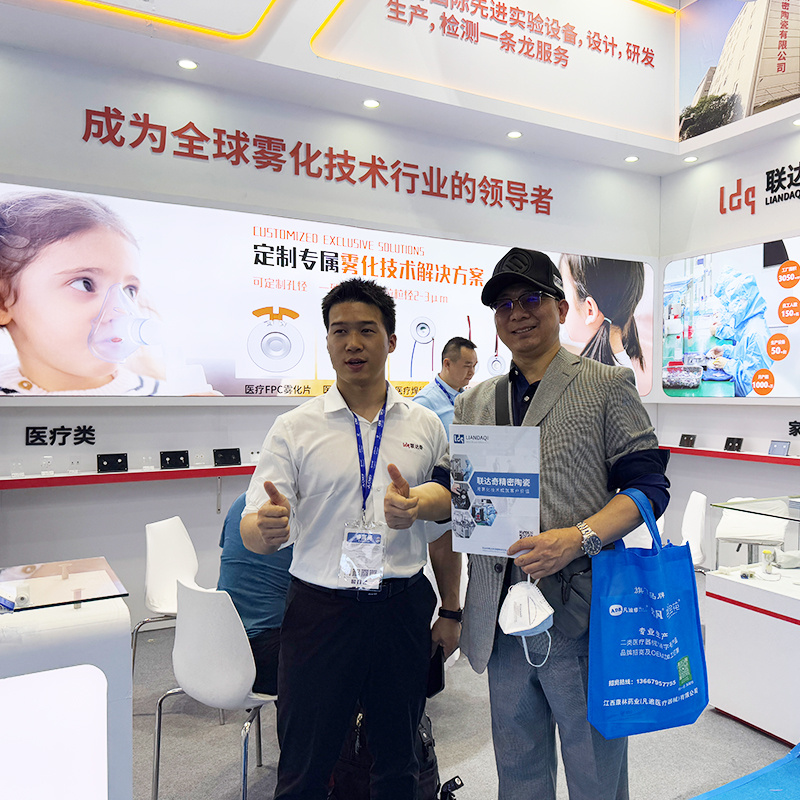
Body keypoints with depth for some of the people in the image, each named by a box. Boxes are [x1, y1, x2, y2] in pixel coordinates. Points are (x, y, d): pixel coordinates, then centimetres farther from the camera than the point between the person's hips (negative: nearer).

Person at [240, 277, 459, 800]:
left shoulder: (426, 426, 4)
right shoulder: (295, 428, -3)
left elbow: (447, 517, 10)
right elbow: (253, 533, -9)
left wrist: (451, 611, 0)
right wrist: (266, 526, -31)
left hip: (404, 608, 2)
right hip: (321, 610, -2)